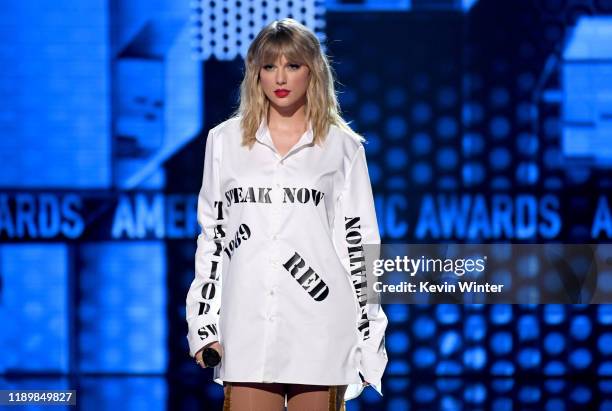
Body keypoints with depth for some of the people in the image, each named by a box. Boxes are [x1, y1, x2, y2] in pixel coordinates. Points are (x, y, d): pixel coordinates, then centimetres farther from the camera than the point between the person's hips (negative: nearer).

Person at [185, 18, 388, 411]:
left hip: (319, 327, -1)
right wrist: (204, 322, 6)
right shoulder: (225, 140, 11)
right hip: (247, 324, 1)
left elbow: (360, 242, 6)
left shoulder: (342, 146, 7)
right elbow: (211, 235, 12)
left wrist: (368, 336, 1)